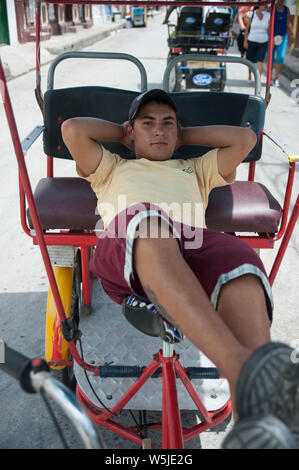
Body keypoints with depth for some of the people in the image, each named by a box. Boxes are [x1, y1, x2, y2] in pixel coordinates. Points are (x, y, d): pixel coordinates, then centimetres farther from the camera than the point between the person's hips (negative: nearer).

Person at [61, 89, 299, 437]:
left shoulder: (196, 170, 44)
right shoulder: (113, 168, 40)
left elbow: (244, 138, 37)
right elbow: (72, 129, 28)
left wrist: (184, 135, 43)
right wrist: (121, 133, 41)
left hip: (192, 244, 2)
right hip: (123, 251, -1)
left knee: (243, 269, -36)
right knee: (147, 222, -40)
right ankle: (239, 367, -57)